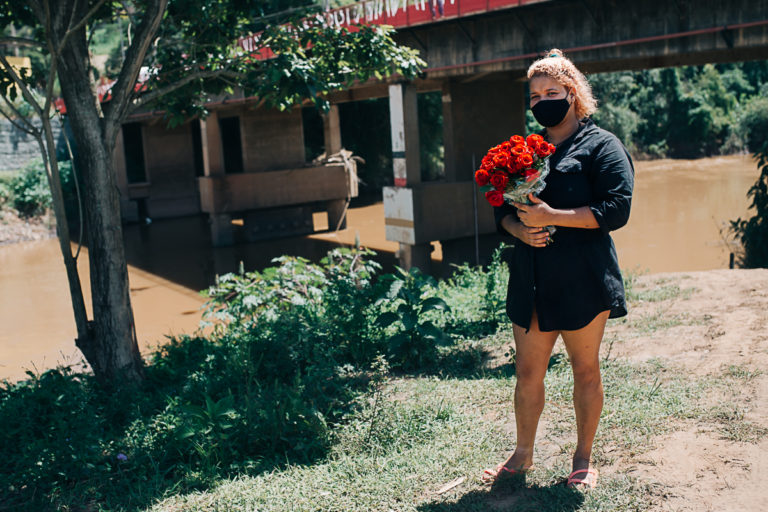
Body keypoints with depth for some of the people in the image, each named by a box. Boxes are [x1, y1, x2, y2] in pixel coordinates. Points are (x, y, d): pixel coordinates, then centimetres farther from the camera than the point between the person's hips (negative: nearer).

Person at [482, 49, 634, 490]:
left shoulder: (601, 145, -1)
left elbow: (617, 209, -12)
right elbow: (502, 208, 16)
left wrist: (553, 216, -19)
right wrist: (519, 228, -8)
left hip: (582, 279, -5)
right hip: (532, 279, 5)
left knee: (585, 368, 7)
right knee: (528, 370, 9)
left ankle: (584, 460, 21)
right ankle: (524, 454, 25)